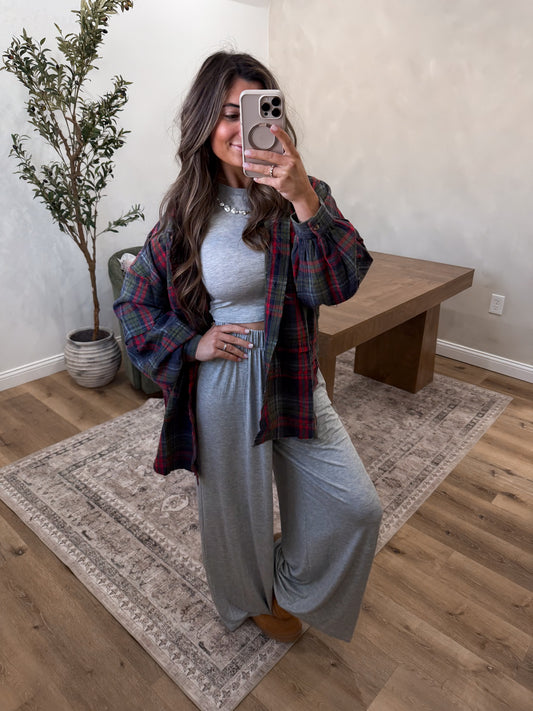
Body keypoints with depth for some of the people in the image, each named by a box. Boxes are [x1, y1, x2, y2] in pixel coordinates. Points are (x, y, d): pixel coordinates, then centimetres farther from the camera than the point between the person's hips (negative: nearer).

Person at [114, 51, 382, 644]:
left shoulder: (300, 196, -5)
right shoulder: (184, 211, -5)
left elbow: (338, 284, -21)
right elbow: (133, 303, 3)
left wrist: (304, 199, -35)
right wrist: (192, 344, -11)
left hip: (292, 377, 2)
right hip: (221, 383, -1)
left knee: (356, 507, 5)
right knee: (236, 508, 18)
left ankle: (292, 585, 38)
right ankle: (251, 598, 52)